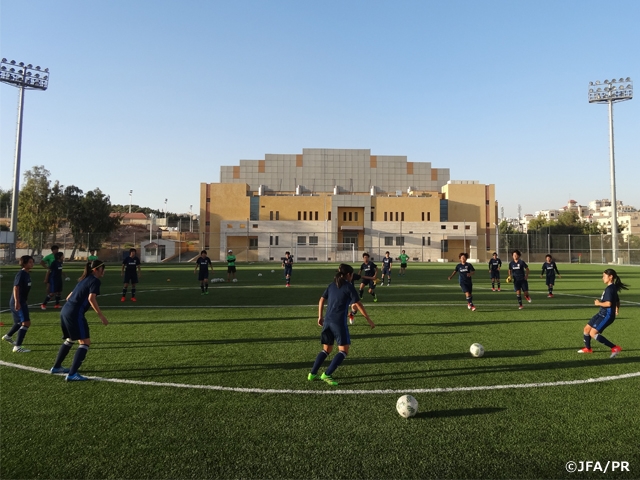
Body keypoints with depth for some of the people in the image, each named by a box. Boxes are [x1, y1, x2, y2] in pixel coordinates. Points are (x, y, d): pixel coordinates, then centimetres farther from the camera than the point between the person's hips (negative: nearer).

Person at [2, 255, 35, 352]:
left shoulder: (27, 274, 11)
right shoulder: (21, 274, -17)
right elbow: (16, 288, -26)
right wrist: (17, 301, -34)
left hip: (22, 302, 10)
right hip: (18, 303, -10)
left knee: (21, 322, 27)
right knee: (26, 323, -16)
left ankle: (8, 336, 50)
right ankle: (17, 347, -14)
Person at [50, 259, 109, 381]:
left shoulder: (84, 279, 19)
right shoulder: (95, 281, -7)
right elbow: (91, 299, -20)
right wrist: (101, 316, -21)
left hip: (65, 310, 10)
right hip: (75, 313, -10)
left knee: (70, 339, 28)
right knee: (85, 343, -7)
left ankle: (56, 367, 41)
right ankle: (72, 374, -12)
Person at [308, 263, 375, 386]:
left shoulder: (332, 285, 13)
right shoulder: (349, 287, -4)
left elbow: (322, 300, 12)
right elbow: (358, 305, -6)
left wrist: (320, 317, 20)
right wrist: (369, 320, -1)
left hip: (327, 321, 7)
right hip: (339, 322, -7)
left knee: (326, 349, 20)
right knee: (343, 351, 1)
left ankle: (312, 373, 19)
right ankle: (327, 374, -8)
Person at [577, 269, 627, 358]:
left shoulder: (609, 289, -20)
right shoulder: (613, 288, 12)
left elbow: (608, 303, -30)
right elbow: (617, 300, 26)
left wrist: (598, 303, -14)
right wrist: (617, 308, 39)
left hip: (607, 316, -10)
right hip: (602, 314, 10)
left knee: (593, 333, -16)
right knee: (586, 329, 14)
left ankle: (615, 348, -7)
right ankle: (588, 348, 34)